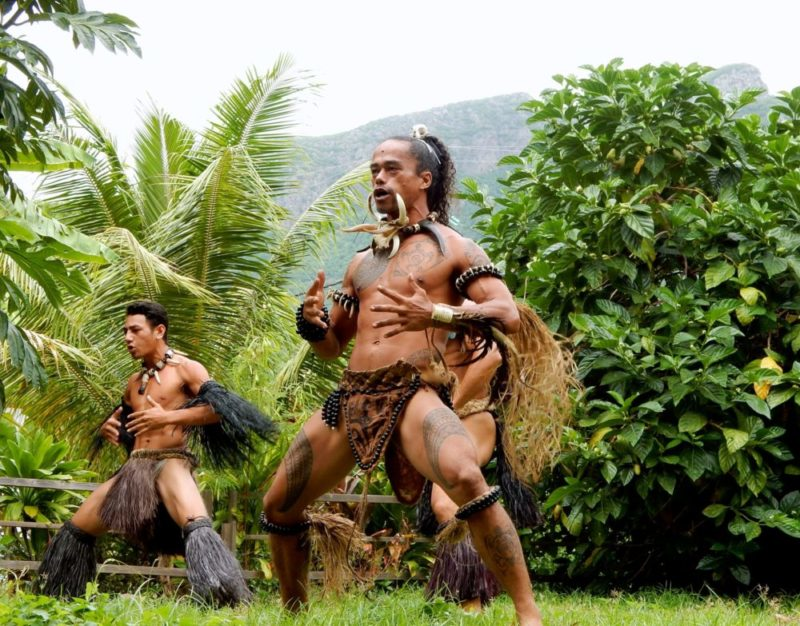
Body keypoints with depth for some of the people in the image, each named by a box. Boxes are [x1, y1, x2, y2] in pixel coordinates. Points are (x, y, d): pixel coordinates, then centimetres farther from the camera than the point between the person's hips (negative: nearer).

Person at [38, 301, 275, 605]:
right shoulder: (135, 382, 21)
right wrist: (108, 428, 8)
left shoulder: (185, 369, -1)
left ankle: (231, 603, -36)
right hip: (134, 467, 8)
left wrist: (168, 417, -21)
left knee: (196, 527, -34)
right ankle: (57, 601, 25)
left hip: (171, 463, -8)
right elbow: (122, 425, 33)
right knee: (76, 529, 11)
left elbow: (220, 406, -15)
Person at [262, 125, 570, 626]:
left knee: (465, 476, -35)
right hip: (350, 396, 7)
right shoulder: (362, 262, 25)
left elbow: (509, 315, -4)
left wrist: (436, 314, -18)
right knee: (279, 507, 7)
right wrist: (313, 322, 4)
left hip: (415, 391, -6)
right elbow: (332, 345, 28)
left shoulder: (453, 248, 8)